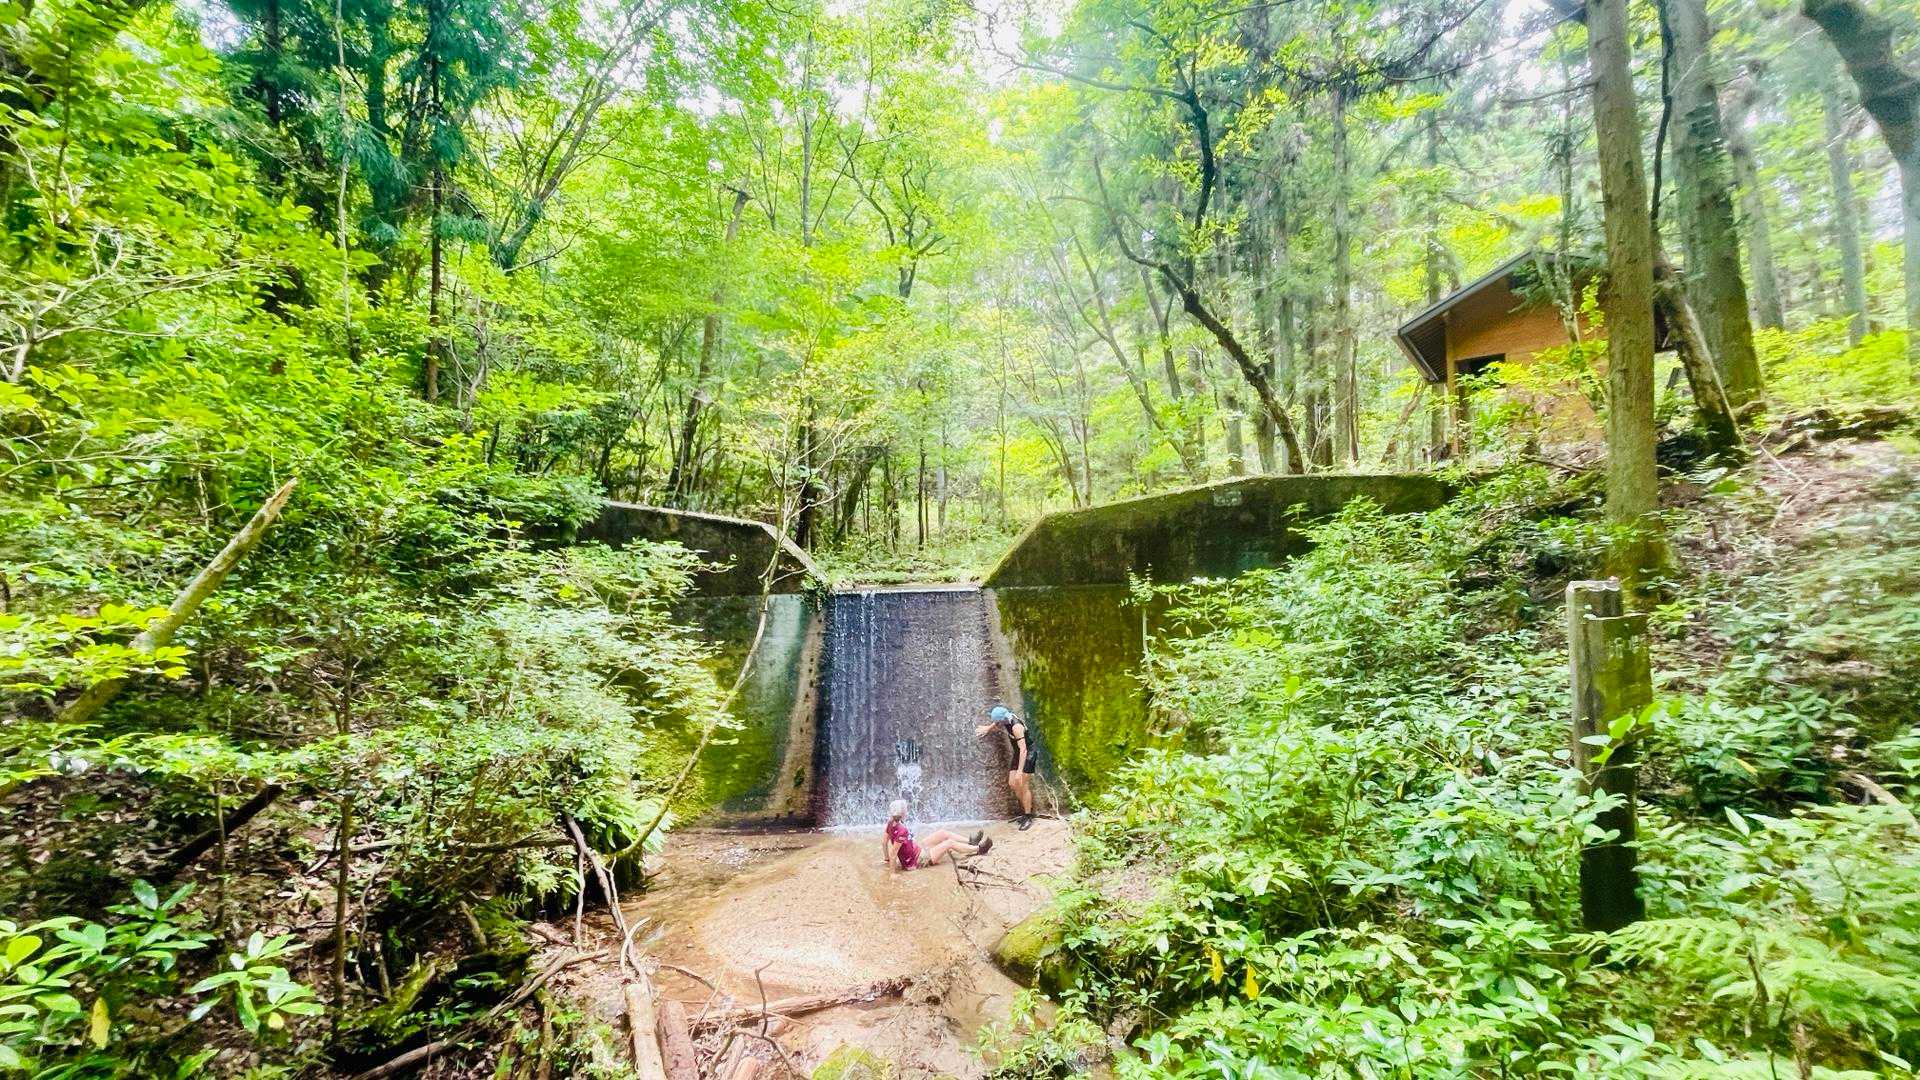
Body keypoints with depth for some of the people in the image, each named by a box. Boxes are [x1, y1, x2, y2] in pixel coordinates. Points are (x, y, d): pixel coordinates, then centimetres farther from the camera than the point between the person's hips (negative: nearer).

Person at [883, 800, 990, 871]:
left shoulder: (891, 824, -9)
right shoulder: (902, 831, -35)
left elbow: (884, 842, 2)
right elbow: (893, 853, -33)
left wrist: (887, 860, 13)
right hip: (916, 862, -9)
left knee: (943, 833, 10)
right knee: (950, 843, -1)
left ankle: (970, 842, 27)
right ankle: (978, 849, 18)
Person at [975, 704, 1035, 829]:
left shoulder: (1016, 726, -32)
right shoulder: (1004, 719, -8)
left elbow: (1023, 750, -34)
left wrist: (1020, 771, -36)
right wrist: (988, 728, 16)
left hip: (1027, 754, -8)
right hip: (1018, 753, 8)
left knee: (1023, 786, -7)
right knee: (1012, 784, 7)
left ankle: (1028, 818, 4)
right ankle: (1025, 811, 20)